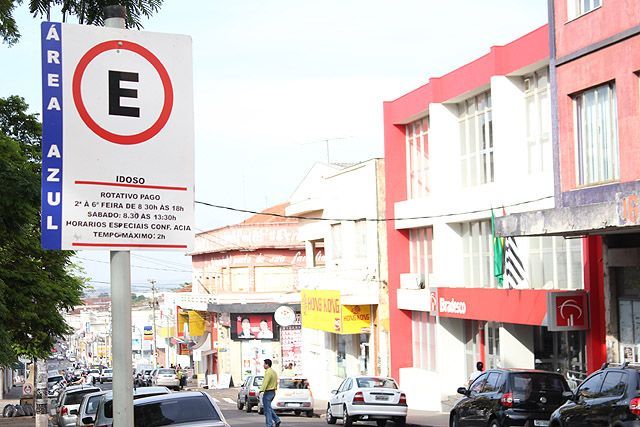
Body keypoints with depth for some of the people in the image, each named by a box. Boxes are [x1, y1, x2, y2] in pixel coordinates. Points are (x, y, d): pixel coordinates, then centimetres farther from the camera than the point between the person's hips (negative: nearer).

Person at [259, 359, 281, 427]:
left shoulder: (268, 372, -19)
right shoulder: (274, 372, 13)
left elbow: (265, 383, -26)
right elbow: (276, 383, 18)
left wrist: (260, 391, -29)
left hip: (268, 392, -10)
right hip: (273, 392, 10)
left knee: (267, 409, -3)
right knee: (269, 408, 20)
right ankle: (277, 420, 12)